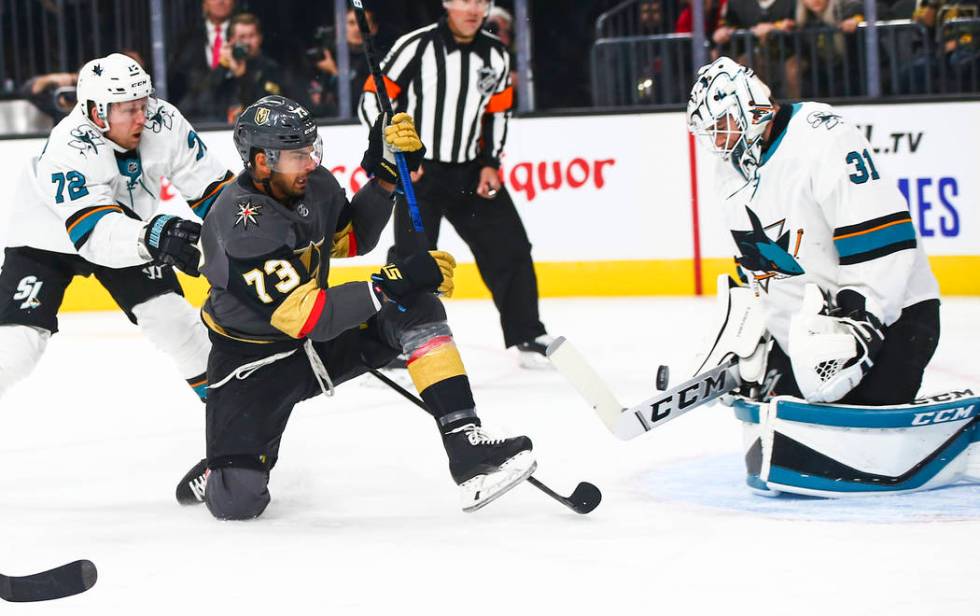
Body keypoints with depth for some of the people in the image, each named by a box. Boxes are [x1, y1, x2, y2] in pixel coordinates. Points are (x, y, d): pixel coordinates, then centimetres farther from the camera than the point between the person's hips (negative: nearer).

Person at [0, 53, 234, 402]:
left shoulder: (163, 123, -22)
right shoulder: (68, 150, -37)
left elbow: (209, 184, -12)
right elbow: (94, 231, -48)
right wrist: (152, 236, -65)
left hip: (129, 230, 4)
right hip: (47, 241, -4)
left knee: (169, 315, -6)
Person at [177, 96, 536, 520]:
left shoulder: (314, 185, -6)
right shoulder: (243, 227, -30)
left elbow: (351, 238, 13)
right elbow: (305, 316, -33)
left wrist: (385, 175, -2)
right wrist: (392, 285, -34)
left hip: (322, 335, 7)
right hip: (254, 357, -7)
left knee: (417, 309, -17)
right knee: (236, 502, -17)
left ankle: (467, 449, -22)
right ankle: (219, 470, 22)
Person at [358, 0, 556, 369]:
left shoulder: (496, 56, 4)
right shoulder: (417, 47, -13)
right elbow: (373, 99, -10)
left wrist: (491, 163, 4)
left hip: (471, 172, 5)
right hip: (419, 171, -5)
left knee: (510, 249, 4)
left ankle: (529, 338, 15)